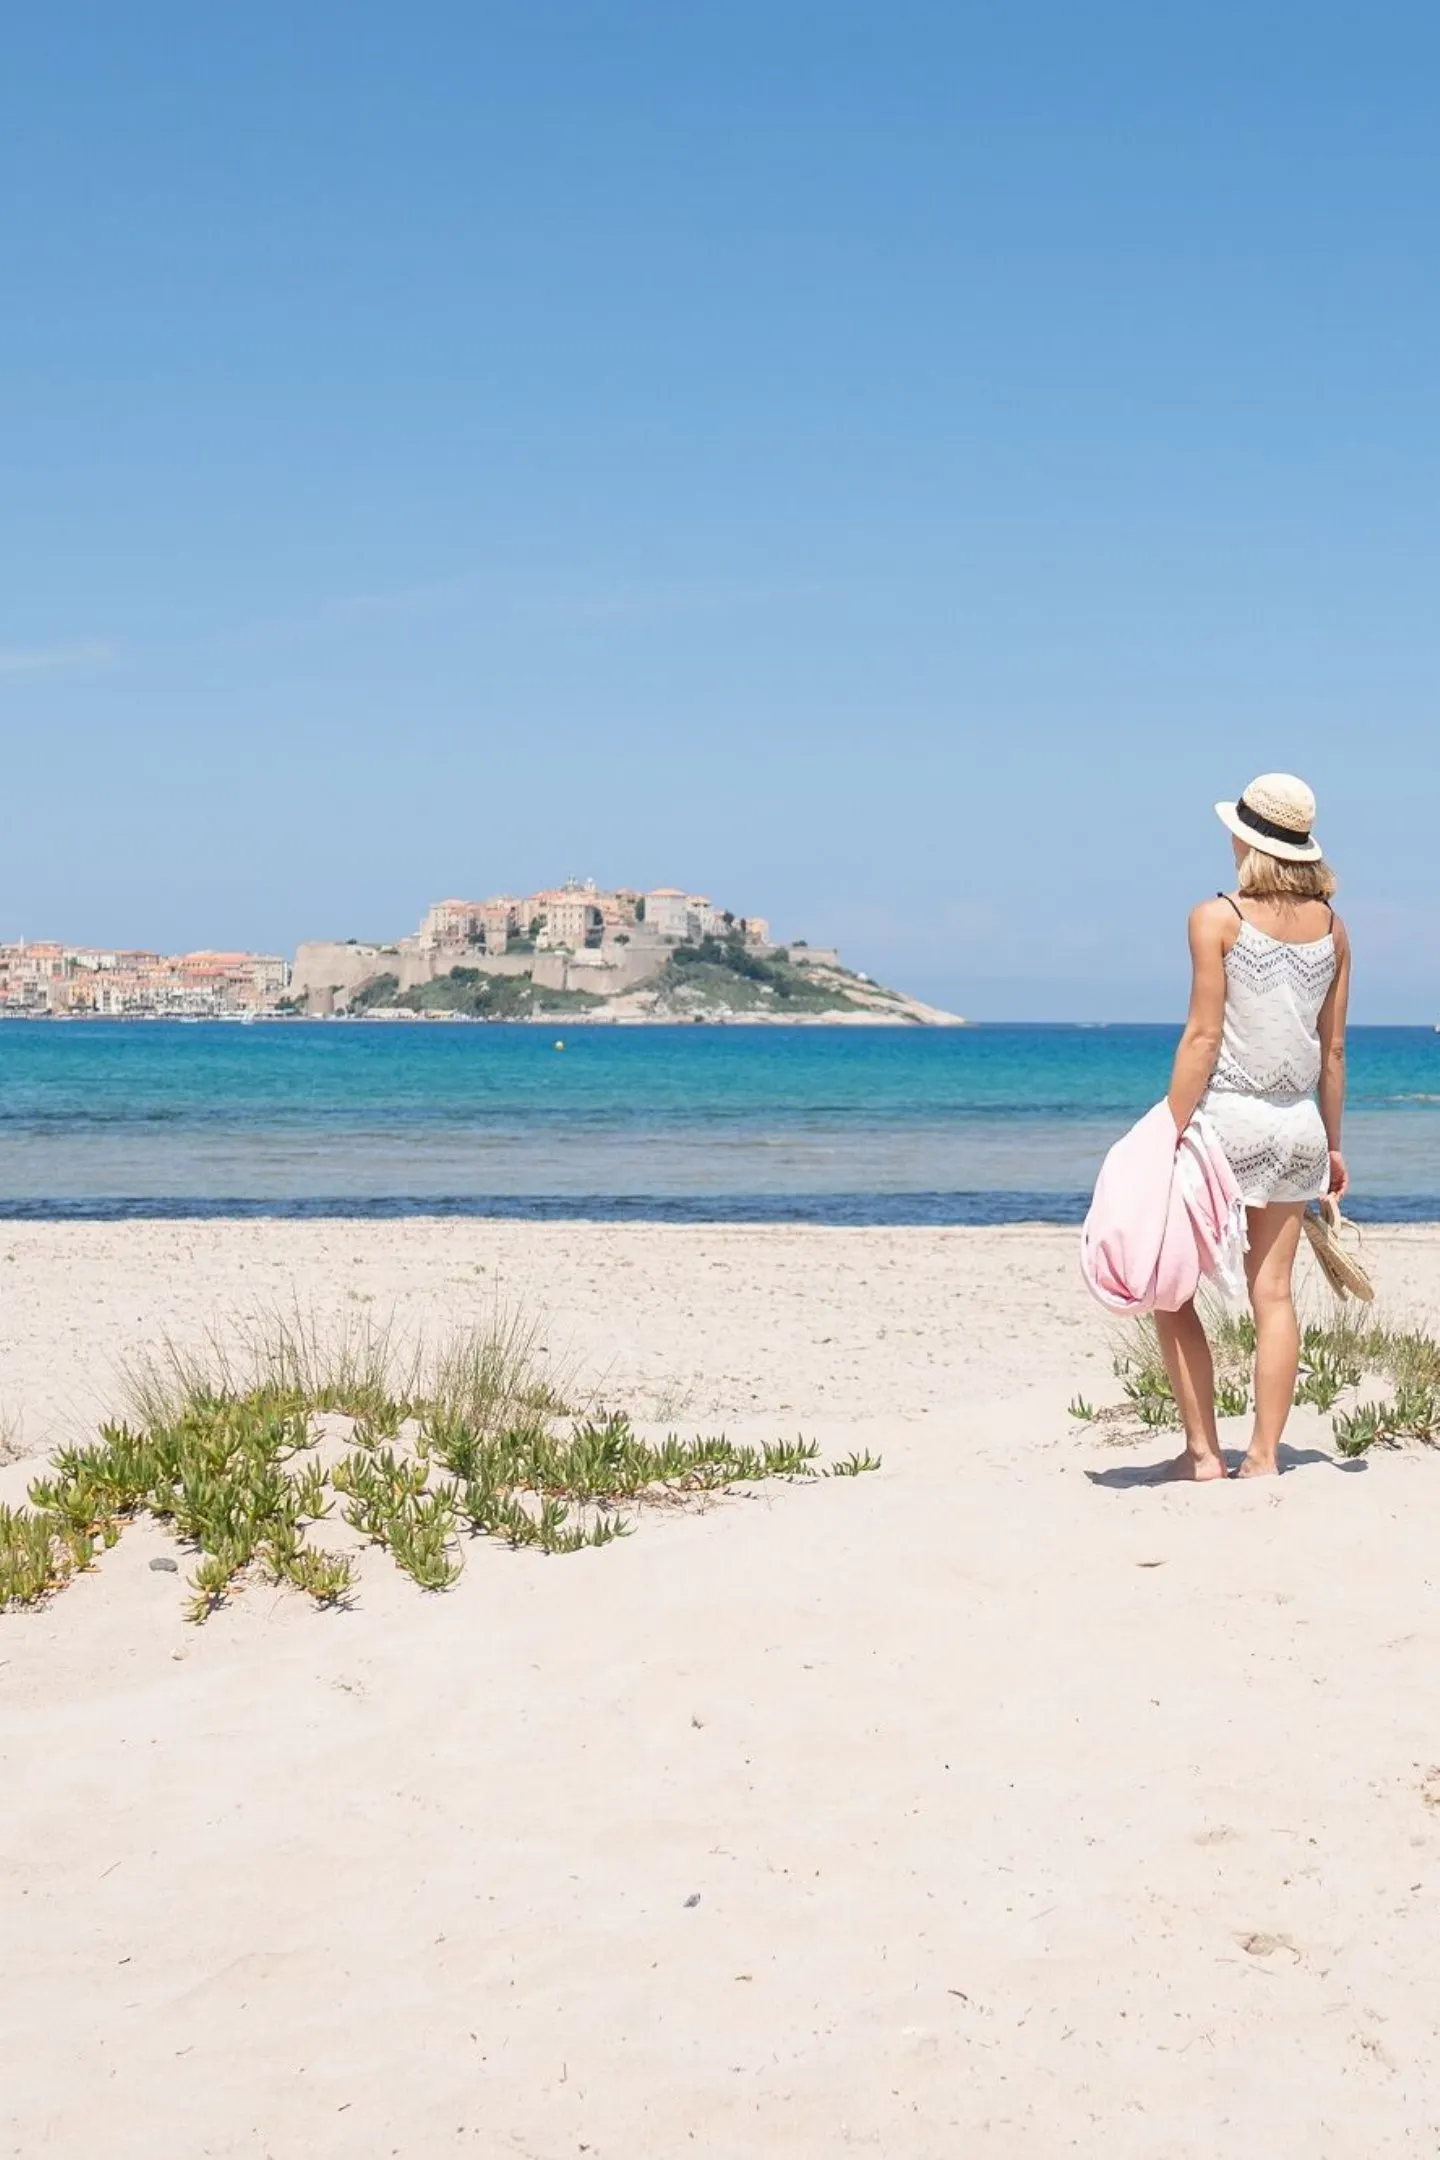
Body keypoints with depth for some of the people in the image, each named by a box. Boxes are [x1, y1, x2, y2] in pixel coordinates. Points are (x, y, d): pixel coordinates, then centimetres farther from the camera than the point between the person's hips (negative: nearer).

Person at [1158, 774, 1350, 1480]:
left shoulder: (1217, 918, -9)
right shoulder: (1330, 926, 6)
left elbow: (1204, 1035, -13)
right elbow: (1332, 1048, 10)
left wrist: (1171, 1134, -10)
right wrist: (1332, 1144, 17)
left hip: (1227, 1115, -5)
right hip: (1297, 1123, 5)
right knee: (1273, 1292, 9)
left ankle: (1203, 1450, 5)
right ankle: (1264, 1455, 8)